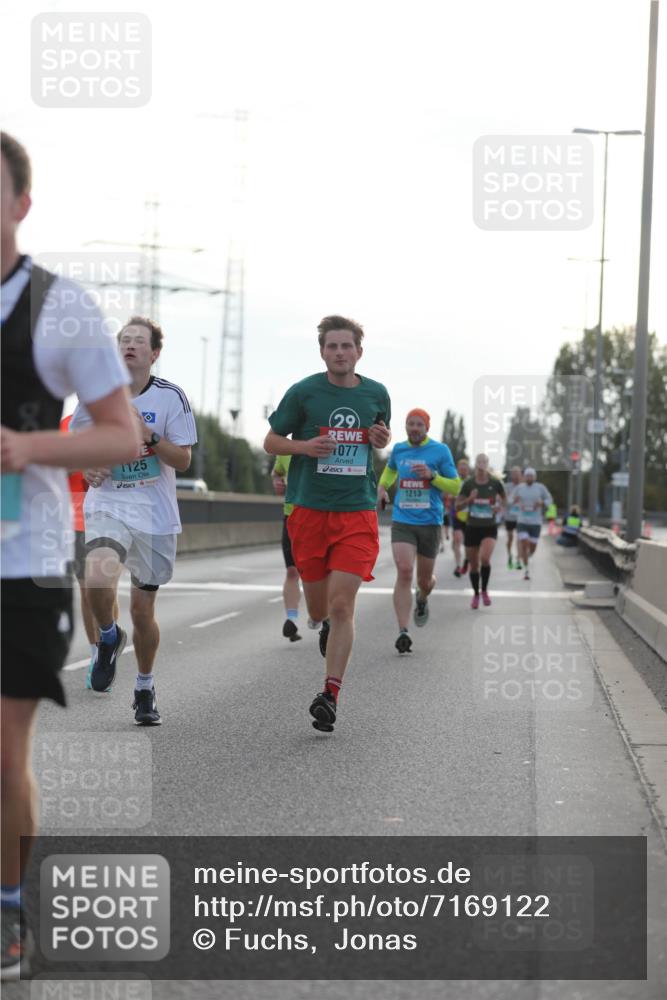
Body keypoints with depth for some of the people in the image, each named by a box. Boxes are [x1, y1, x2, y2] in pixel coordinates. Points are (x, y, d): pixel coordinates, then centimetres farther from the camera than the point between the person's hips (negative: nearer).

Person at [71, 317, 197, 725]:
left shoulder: (171, 396, -3)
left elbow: (183, 461, -4)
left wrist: (149, 437, -20)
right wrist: (87, 466, -5)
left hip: (155, 512, 0)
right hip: (107, 504, 0)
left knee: (143, 607, 6)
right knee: (98, 577, -28)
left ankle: (145, 688, 28)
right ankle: (110, 637, 4)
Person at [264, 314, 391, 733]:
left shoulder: (377, 394, 6)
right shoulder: (303, 392, -2)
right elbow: (271, 440, 6)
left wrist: (383, 439, -1)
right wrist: (305, 446, -14)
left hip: (357, 511, 0)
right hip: (309, 509, 0)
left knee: (342, 603, -12)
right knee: (319, 607, 8)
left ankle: (332, 693, -10)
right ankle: (327, 627, 46)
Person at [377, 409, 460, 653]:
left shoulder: (440, 451, -1)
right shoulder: (398, 449, 8)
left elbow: (455, 487, 0)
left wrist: (432, 475, -16)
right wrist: (381, 487, 12)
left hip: (430, 523, -1)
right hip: (402, 522, 1)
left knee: (424, 579, 11)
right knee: (404, 571, -19)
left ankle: (421, 599, 50)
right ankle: (403, 632, -21)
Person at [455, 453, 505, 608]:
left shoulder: (495, 483, -3)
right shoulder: (468, 484, -1)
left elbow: (504, 500, 12)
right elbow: (458, 505, 2)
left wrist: (498, 506, -10)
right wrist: (469, 499, -16)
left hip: (489, 528, -2)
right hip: (472, 527, 2)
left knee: (485, 558, -24)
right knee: (473, 565, 7)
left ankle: (484, 590, -1)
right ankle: (476, 594, 30)